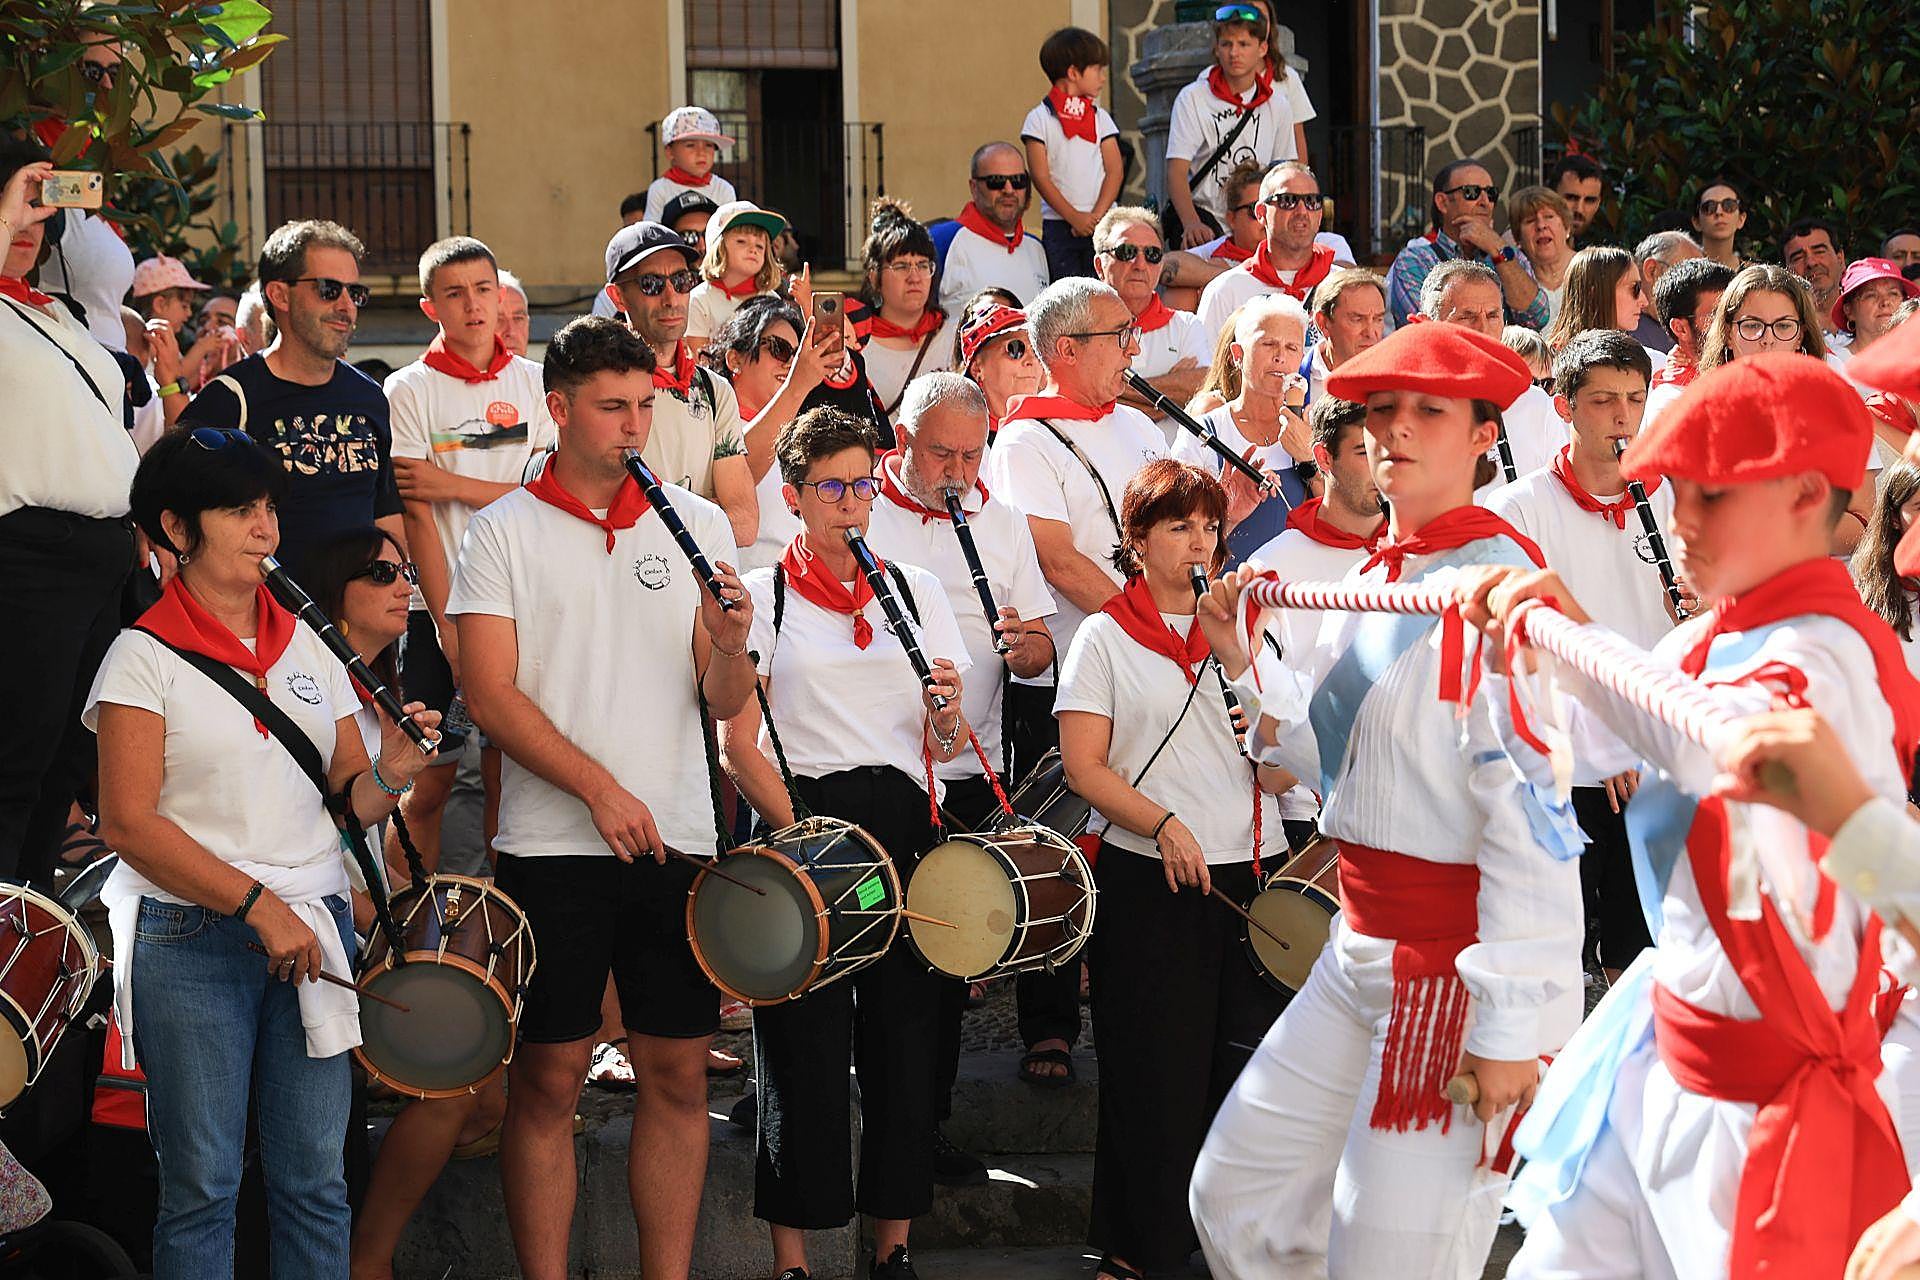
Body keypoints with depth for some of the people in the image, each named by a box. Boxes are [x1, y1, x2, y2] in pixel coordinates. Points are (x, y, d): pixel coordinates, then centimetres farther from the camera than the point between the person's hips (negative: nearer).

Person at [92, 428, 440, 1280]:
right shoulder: (145, 657, -4)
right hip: (191, 943, -4)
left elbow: (345, 804, 13)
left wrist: (388, 775, -10)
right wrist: (260, 906, -16)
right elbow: (129, 823, -11)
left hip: (313, 930, 4)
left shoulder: (309, 646, 12)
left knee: (315, 1182, 4)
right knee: (203, 1188, -1)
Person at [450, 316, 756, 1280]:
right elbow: (491, 696, -7)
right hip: (552, 842, -3)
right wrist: (601, 788, -16)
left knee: (677, 1073, 5)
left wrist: (728, 646, -16)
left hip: (677, 840, 3)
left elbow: (727, 704, 6)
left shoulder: (697, 524, 9)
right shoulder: (504, 533, 1)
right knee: (549, 1078, -1)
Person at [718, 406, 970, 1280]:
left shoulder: (916, 589, 13)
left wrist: (947, 714, -10)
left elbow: (946, 746, 14)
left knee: (904, 1037, 2)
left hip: (904, 826, 3)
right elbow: (739, 747, -2)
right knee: (807, 1049, -4)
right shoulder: (762, 596, 4)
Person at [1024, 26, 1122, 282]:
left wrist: (1096, 217, -9)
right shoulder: (1039, 119, 1)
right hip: (1059, 225, -3)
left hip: (1101, 223, 3)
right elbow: (1041, 178, -4)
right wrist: (1075, 218, -12)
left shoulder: (1100, 119, 12)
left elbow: (1114, 171, 5)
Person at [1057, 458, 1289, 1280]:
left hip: (1248, 874, 3)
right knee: (1154, 1070, -1)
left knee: (1246, 1055, 2)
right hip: (1146, 881, -3)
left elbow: (1281, 771, 11)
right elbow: (1084, 766, -5)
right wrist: (1164, 824, -17)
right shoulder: (1107, 636, 2)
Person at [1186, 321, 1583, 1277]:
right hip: (1362, 950, 9)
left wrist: (1510, 1025, -23)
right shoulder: (1370, 583, 12)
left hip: (1461, 965, -9)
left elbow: (1529, 812, -21)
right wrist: (1246, 659, 8)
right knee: (1235, 1197, 13)